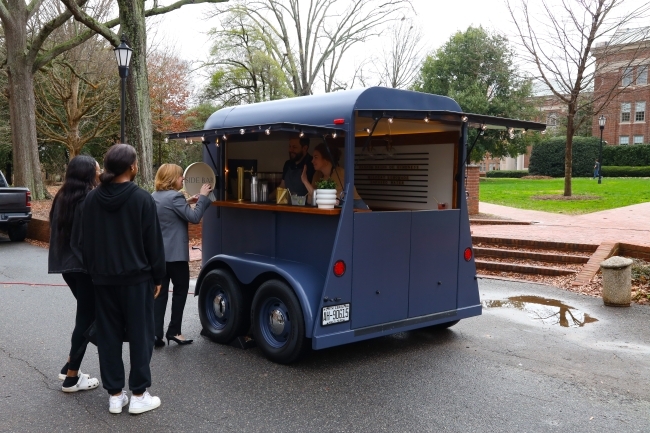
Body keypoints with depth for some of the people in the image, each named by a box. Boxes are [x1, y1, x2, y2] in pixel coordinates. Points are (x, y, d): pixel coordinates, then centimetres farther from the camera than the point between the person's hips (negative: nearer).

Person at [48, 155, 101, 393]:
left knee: (85, 315, 20)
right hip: (87, 266, -8)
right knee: (87, 318, 2)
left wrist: (64, 258, 20)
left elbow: (57, 231, 14)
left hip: (67, 265, 8)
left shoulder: (61, 198, 9)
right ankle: (72, 377, 9)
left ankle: (70, 367, 22)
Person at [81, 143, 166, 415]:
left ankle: (115, 395, 17)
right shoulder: (141, 198, -12)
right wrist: (158, 276, 1)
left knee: (108, 336, 10)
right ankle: (139, 395, 10)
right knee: (140, 335, 5)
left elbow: (86, 241, 9)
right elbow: (153, 242, -9)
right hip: (136, 278, -4)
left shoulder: (92, 199, 2)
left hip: (103, 279, 5)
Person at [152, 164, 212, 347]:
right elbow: (194, 217, -15)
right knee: (181, 289, 7)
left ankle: (156, 334, 5)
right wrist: (202, 197, -8)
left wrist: (187, 202, 19)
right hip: (175, 254, -7)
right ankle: (174, 331, 9)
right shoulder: (174, 197, -16)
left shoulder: (155, 197, 11)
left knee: (160, 292, 7)